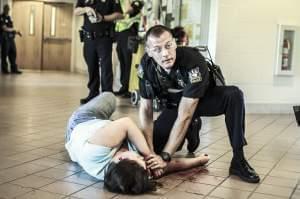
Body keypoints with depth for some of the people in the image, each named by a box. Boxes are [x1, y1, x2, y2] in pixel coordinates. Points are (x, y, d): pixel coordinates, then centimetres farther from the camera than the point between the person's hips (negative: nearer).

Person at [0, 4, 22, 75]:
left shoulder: (9, 18, 17)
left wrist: (16, 32, 5)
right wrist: (14, 30, -4)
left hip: (11, 38, 8)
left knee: (13, 54, 5)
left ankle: (14, 69, 9)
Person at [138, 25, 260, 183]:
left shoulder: (193, 61, -37)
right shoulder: (146, 64, -23)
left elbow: (184, 115, -37)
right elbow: (146, 109, -18)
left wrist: (164, 156, -39)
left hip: (205, 99, -3)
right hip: (175, 104, 4)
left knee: (234, 95, -34)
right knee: (153, 143, -13)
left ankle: (238, 160, -25)